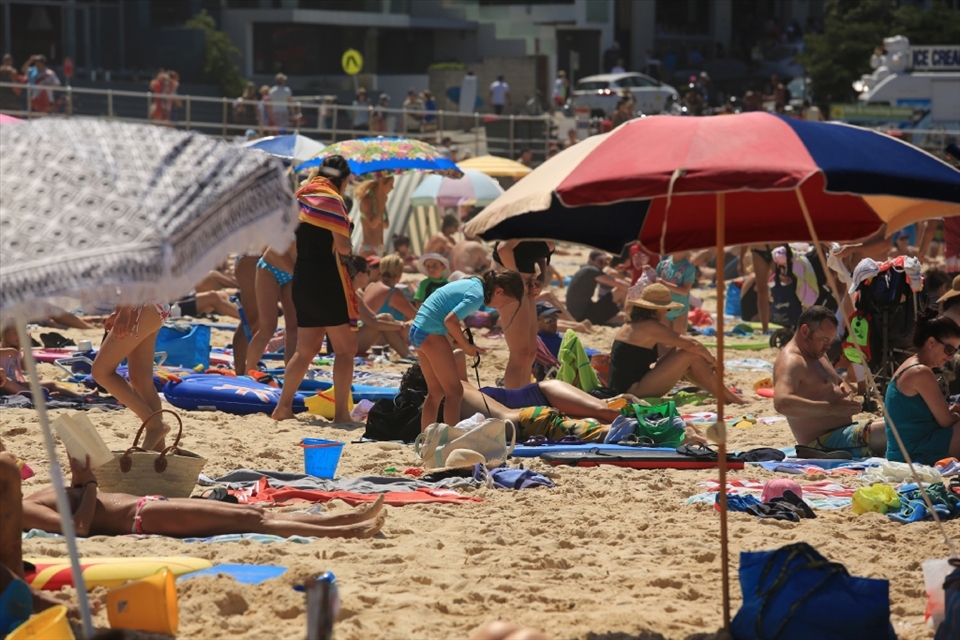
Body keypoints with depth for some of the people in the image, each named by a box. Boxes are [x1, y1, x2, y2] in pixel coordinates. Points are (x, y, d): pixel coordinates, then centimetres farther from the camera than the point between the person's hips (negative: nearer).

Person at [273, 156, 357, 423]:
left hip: (303, 279, 8)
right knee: (345, 349, -2)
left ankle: (283, 406, 14)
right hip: (328, 281, -8)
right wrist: (348, 252, 3)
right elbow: (342, 245, -17)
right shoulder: (330, 198, -11)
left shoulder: (303, 196, 14)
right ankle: (341, 412, -5)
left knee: (306, 349, 16)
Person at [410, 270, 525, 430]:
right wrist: (466, 346, -10)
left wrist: (461, 339, 4)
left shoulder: (473, 283, 14)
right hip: (431, 333, -10)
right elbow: (450, 321, -24)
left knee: (436, 391, 15)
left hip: (418, 331, 10)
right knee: (454, 391, -6)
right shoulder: (477, 295, -15)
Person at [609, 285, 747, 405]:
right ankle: (728, 397, 1)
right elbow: (693, 345, -15)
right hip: (636, 390, -10)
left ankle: (725, 392, 20)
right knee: (691, 355, -9)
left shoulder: (632, 324, 15)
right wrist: (712, 361, 3)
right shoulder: (650, 326, -14)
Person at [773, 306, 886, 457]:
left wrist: (846, 391, 5)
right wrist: (833, 408, -33)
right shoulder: (791, 362, -18)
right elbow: (781, 403, -35)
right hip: (825, 443, -12)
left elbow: (839, 382, 32)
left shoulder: (819, 355, 17)